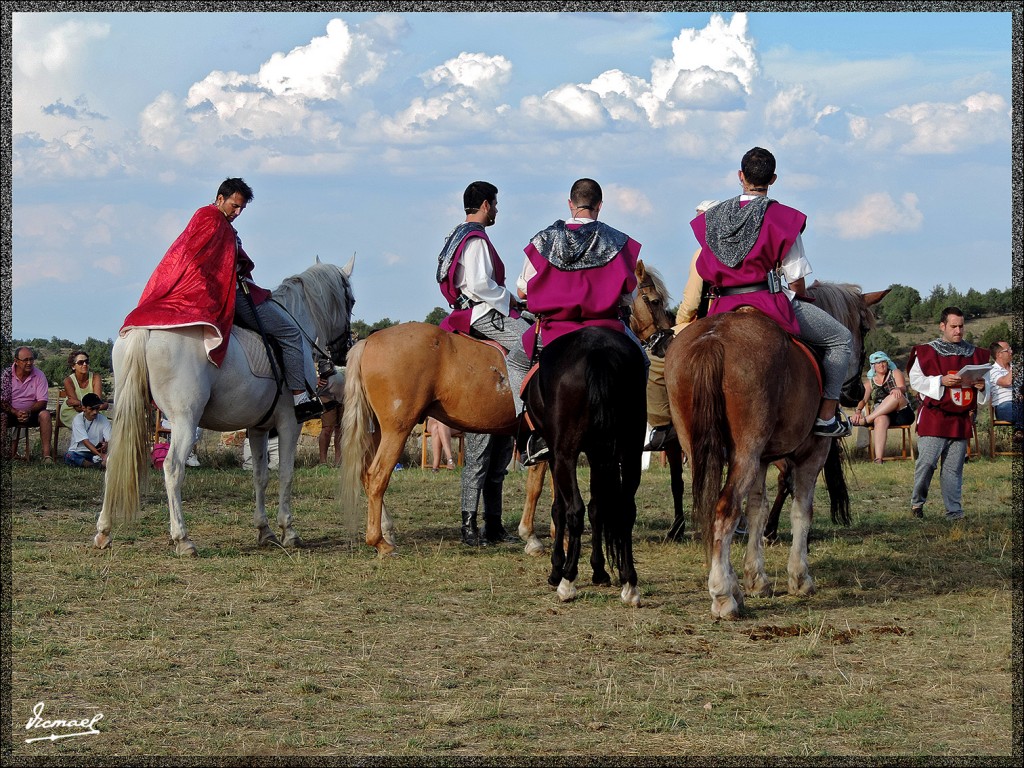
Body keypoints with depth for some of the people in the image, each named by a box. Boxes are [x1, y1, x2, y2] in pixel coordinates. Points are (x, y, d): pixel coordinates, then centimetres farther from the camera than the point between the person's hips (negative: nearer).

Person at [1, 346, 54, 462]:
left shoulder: (39, 376, -3)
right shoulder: (6, 374, -7)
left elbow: (42, 402, -6)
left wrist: (29, 412, -26)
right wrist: (16, 413, -25)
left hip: (31, 413, 1)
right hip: (11, 412, -1)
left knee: (45, 414, -28)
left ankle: (46, 454, -32)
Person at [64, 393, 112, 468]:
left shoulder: (103, 420, -1)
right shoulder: (78, 419, -12)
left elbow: (109, 439, -9)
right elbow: (85, 442, -21)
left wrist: (107, 445, -36)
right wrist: (101, 455, -34)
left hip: (96, 452, 2)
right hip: (79, 453, -2)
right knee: (69, 456, -37)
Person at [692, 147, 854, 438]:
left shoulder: (712, 218, 7)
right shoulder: (782, 217, -7)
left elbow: (705, 271, 13)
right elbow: (796, 277, -5)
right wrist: (798, 298, 16)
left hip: (722, 309, 5)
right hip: (770, 302, -5)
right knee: (841, 339, 11)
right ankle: (827, 416, 5)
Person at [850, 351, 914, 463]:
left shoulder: (895, 373, 13)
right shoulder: (870, 382, 19)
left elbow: (903, 388, -6)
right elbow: (863, 399, 4)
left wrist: (898, 389, -33)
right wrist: (858, 411, -19)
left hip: (900, 413, -1)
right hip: (880, 414, 1)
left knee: (896, 396, -33)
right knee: (881, 419, -37)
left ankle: (865, 420, -36)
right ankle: (878, 458, -53)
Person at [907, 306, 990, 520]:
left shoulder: (974, 354, 13)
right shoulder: (926, 352, 0)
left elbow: (983, 380, 21)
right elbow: (915, 380, -5)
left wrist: (981, 385, -3)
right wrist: (941, 381, -17)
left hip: (962, 419, 3)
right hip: (934, 417, -3)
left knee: (954, 467, 4)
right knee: (927, 461, -9)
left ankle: (954, 511, 8)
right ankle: (917, 501, 11)